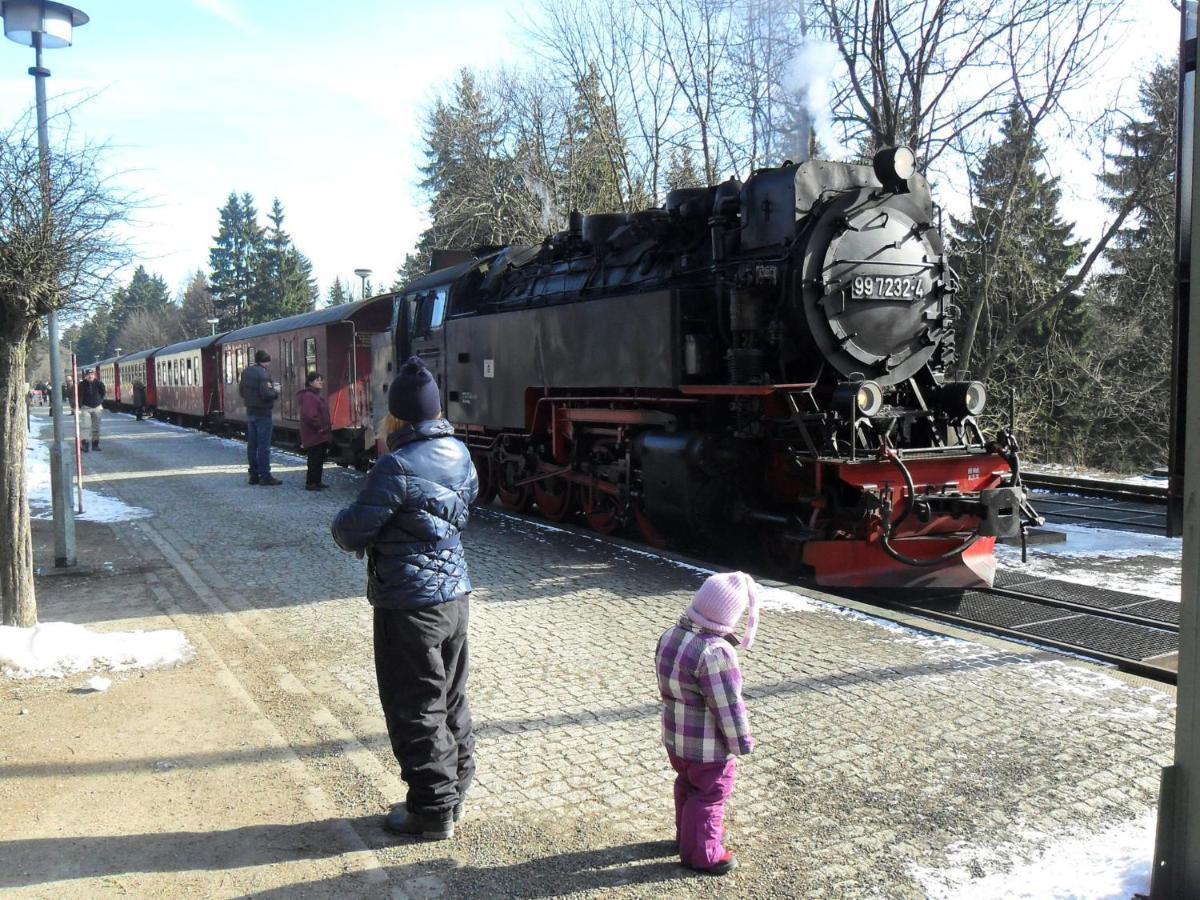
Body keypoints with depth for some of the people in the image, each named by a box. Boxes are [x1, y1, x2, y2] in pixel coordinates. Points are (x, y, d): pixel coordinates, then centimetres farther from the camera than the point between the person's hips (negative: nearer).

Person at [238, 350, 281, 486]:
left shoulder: (246, 372, 9)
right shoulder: (263, 373, -17)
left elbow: (241, 391, 15)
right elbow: (266, 394, -24)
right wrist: (275, 391, -6)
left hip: (250, 412, 8)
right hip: (262, 413, -8)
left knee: (252, 444, 12)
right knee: (264, 445, -5)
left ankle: (254, 475, 17)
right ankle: (265, 476, -3)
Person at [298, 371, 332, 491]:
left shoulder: (316, 395, 19)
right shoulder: (308, 396, -15)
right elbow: (310, 415, -25)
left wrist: (327, 427, 19)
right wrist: (319, 427, -21)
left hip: (321, 436, 10)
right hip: (314, 435, -10)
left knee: (319, 459, 13)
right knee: (315, 459, -8)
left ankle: (316, 482, 20)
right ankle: (310, 483, -3)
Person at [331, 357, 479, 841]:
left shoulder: (396, 467, -21)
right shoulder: (460, 454, 3)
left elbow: (352, 532, -15)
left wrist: (345, 523, 7)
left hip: (408, 605, -8)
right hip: (455, 595, 8)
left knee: (415, 710, 5)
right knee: (451, 700, 18)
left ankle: (432, 811, 15)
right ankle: (454, 794, 31)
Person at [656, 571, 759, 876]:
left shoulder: (671, 635, -6)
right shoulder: (715, 652, -33)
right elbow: (728, 706, -25)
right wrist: (741, 742, -11)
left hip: (675, 736, 8)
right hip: (708, 745, -8)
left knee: (687, 785, 27)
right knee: (709, 796, 13)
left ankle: (687, 834, 47)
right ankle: (701, 853, 29)